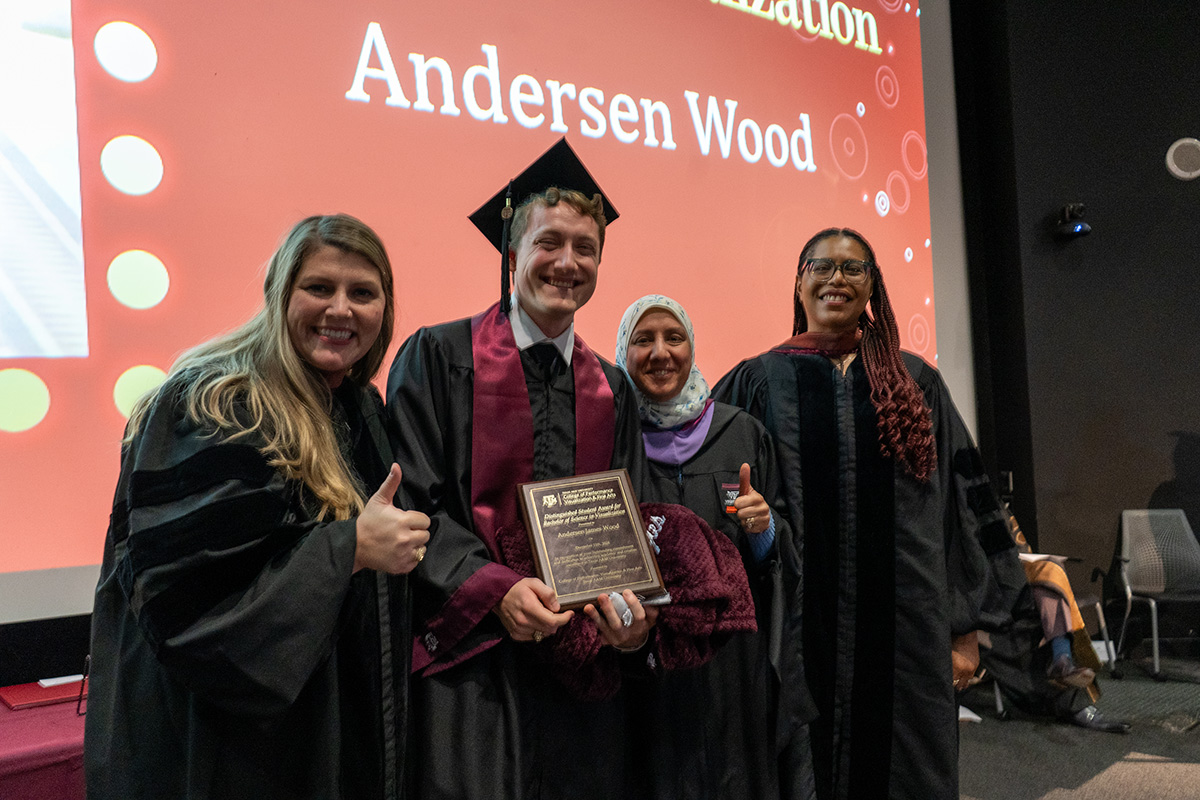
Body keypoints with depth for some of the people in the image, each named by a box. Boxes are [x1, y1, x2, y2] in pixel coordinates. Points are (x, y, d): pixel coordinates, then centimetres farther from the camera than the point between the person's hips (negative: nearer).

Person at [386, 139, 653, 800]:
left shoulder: (611, 392, 12)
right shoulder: (439, 358, -2)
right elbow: (412, 503, -7)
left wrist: (633, 609, -8)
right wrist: (495, 590, -19)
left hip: (584, 664, 4)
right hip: (470, 664, -4)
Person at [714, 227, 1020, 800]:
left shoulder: (915, 382, 8)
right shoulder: (759, 383, 2)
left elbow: (959, 501, 8)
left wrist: (965, 626, 4)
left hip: (906, 620, 2)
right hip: (800, 621, -1)